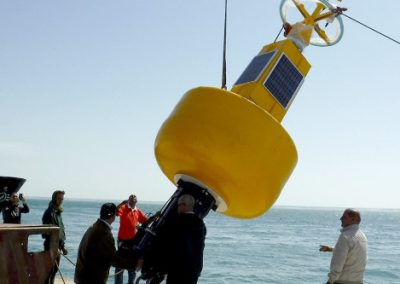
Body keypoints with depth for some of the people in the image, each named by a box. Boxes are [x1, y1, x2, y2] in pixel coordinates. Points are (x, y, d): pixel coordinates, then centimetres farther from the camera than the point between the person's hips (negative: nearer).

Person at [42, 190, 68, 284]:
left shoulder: (58, 212, 12)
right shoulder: (49, 213, -16)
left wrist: (62, 246, 16)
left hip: (58, 245, 9)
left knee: (55, 269, 16)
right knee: (50, 269, -4)